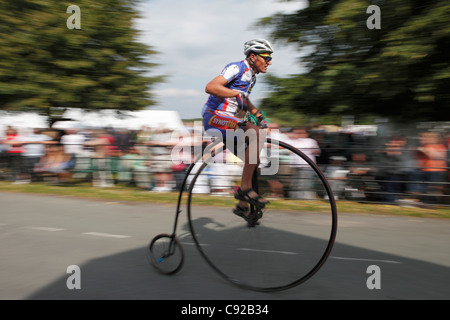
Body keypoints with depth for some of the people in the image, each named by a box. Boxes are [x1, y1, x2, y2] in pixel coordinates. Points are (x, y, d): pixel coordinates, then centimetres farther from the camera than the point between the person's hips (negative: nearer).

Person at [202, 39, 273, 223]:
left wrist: (258, 115, 19)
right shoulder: (237, 68, -11)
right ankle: (245, 188, -24)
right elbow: (210, 87, -24)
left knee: (255, 161, 4)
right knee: (256, 132, -29)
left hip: (228, 121, 10)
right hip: (215, 117, -10)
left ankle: (243, 206, 15)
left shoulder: (251, 76, 18)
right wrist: (237, 93, -27)